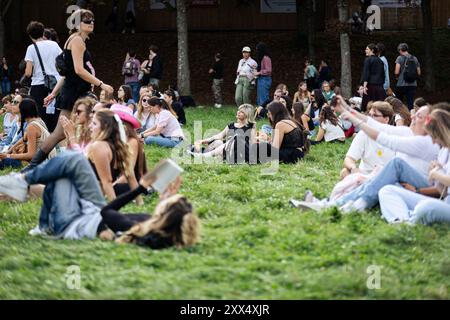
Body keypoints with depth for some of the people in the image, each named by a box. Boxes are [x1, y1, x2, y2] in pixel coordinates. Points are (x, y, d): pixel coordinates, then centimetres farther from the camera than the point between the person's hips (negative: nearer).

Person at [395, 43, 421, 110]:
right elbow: (419, 73, 8)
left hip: (401, 84, -3)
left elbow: (397, 72, -12)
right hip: (413, 84, 3)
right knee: (411, 104, 2)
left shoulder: (400, 58, -5)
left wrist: (397, 77, 8)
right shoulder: (415, 59, 7)